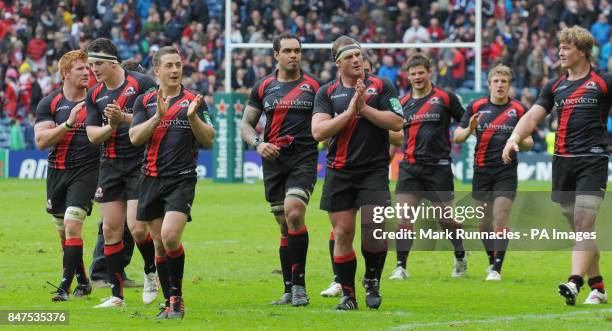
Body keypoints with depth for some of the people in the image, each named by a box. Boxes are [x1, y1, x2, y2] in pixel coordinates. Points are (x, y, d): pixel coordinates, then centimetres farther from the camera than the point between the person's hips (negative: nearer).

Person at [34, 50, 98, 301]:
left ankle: (65, 286, -15)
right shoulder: (49, 103, 0)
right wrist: (69, 123, -20)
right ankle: (82, 281, 28)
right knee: (63, 230, 11)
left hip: (86, 170, -3)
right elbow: (41, 140, -10)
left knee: (72, 225, -17)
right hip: (57, 170, 3)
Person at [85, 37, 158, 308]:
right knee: (110, 229, 2)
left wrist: (125, 118, -22)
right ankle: (117, 294, 8)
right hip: (110, 166, 6)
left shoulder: (142, 83, -7)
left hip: (140, 163, -5)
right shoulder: (94, 94, 10)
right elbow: (92, 134, 6)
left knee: (137, 228, -14)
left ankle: (151, 272, 15)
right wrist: (111, 127, -14)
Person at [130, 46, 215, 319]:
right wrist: (158, 116, -16)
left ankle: (177, 297, -6)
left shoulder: (194, 101, 3)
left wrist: (193, 116, -17)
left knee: (170, 236, -20)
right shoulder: (145, 101, 8)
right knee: (160, 243, 6)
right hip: (152, 180, 3)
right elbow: (135, 137, -3)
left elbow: (208, 141, -1)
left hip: (182, 179, -3)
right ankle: (169, 302, 15)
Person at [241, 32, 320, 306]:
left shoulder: (313, 86, 3)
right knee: (285, 226, 7)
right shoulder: (264, 87, 10)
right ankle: (290, 290, 15)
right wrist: (258, 143, -6)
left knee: (293, 213, -23)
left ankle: (299, 284, -17)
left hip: (304, 160, -3)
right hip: (274, 161, 3)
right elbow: (246, 124, 13)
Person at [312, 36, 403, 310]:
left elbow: (396, 123, -6)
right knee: (342, 233, 1)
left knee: (375, 229, -14)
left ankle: (372, 280, 11)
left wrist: (364, 107, -12)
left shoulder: (381, 86, 3)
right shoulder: (326, 93, 6)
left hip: (374, 170, -1)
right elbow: (318, 132, -6)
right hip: (339, 172, 2)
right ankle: (347, 294, 12)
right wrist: (350, 111, -13)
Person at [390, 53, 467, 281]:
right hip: (410, 166, 3)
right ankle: (401, 267, -7)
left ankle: (460, 257, 26)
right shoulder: (404, 103, 11)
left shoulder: (444, 98, 0)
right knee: (404, 217, -9)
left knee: (445, 218, 0)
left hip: (438, 166, -3)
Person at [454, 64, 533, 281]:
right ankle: (492, 261, 29)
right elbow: (457, 137, 4)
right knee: (483, 222, 8)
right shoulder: (476, 107, 2)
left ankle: (497, 269, -11)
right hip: (482, 171, 2)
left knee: (500, 220, -12)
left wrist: (520, 141, -19)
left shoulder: (519, 109, 0)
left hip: (506, 172, -2)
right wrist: (470, 129, -17)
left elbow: (529, 142, 4)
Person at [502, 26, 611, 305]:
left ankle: (575, 283, -28)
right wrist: (514, 138, -11)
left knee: (584, 224, -16)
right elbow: (532, 116, 7)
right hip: (562, 162, 6)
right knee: (580, 230, 8)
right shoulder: (555, 87, 14)